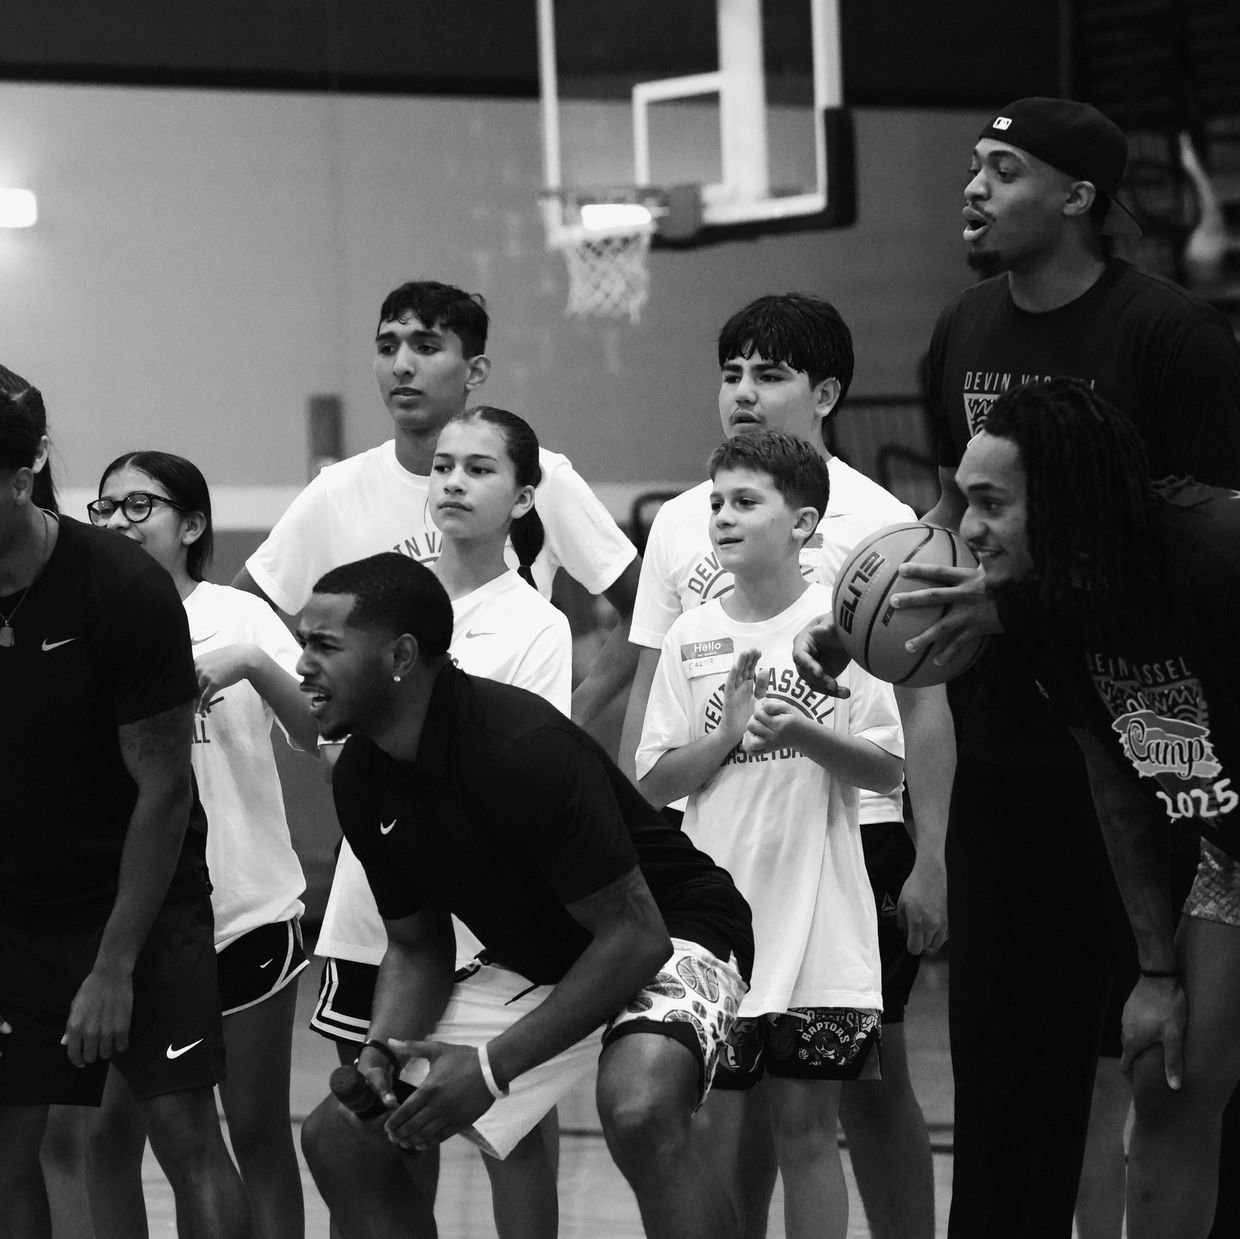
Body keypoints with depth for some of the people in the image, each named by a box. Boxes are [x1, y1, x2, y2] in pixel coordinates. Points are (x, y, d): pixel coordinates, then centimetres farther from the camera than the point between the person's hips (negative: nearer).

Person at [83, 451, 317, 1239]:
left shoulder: (239, 618, -4)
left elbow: (317, 732, -14)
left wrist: (251, 665, -28)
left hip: (245, 914, -2)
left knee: (258, 1133, 6)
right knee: (110, 1133, 2)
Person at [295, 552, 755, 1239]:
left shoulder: (522, 746, -30)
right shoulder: (361, 779, -6)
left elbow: (634, 933, -28)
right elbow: (416, 944, 7)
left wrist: (492, 1066, -29)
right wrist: (385, 1044, -15)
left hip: (669, 936, -8)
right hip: (530, 966, 8)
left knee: (639, 1111, -40)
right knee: (337, 1135, -1)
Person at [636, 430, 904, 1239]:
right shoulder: (691, 638, 4)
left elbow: (889, 771, -2)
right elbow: (655, 783, 4)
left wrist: (805, 736, -18)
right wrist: (730, 731, -12)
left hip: (820, 928, -2)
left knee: (807, 1126, 3)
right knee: (710, 1126, 4)